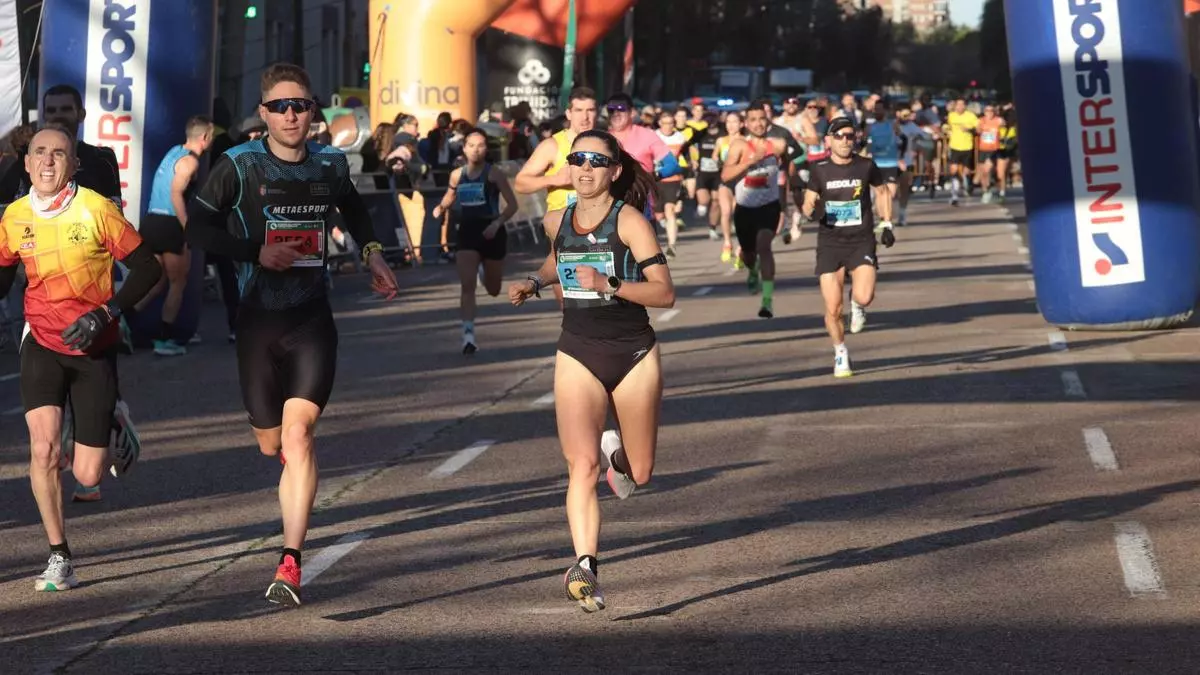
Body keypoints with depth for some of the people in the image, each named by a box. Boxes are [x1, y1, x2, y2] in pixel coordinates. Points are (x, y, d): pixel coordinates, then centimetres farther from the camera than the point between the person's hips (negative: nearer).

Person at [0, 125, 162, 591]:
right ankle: (59, 558, -2)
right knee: (43, 447, -19)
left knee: (87, 475, -1)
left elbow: (147, 269, -9)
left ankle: (116, 444, 38)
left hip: (94, 349, -2)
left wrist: (105, 313, -19)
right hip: (42, 345, 2)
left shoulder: (97, 210, -14)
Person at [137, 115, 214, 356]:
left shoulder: (175, 152, 16)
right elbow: (176, 194, -22)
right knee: (178, 282, 6)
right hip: (169, 224, -8)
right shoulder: (190, 161, -11)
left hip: (152, 221, 8)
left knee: (156, 281, 15)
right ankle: (165, 339, 7)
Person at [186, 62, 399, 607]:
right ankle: (295, 470, 50)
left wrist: (371, 253, 18)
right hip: (258, 319, 0)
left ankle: (290, 562, -19)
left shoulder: (330, 164, 5)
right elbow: (198, 228, -3)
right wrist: (257, 252, -14)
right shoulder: (239, 166, -4)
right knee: (270, 443, 10)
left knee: (297, 434, -16)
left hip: (313, 320, 0)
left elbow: (353, 208, 28)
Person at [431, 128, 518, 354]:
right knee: (467, 286, -15)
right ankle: (468, 334, -16)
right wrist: (441, 208, 0)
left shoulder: (493, 174, -10)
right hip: (467, 233, 2)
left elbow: (512, 204, -10)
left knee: (493, 290, 16)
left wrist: (497, 223, -25)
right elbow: (451, 195, 22)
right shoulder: (457, 175, 1)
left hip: (491, 233, -2)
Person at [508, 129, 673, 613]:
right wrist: (534, 284, 12)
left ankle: (617, 451, 45)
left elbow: (665, 293, -17)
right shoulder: (557, 223, 5)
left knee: (640, 474, 10)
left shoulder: (628, 220, -10)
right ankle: (585, 567, -24)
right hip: (578, 355, 2)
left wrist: (609, 285, -29)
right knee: (582, 465, -18)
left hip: (634, 355, -2)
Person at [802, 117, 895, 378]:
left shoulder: (866, 166, 1)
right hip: (830, 243, 0)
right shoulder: (820, 171, 0)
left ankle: (857, 305, 17)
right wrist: (814, 211, -18)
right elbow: (808, 205, 5)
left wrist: (886, 224, 11)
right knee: (833, 309, -3)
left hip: (861, 241, 0)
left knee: (864, 296, -22)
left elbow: (881, 192, 17)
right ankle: (840, 355, 21)